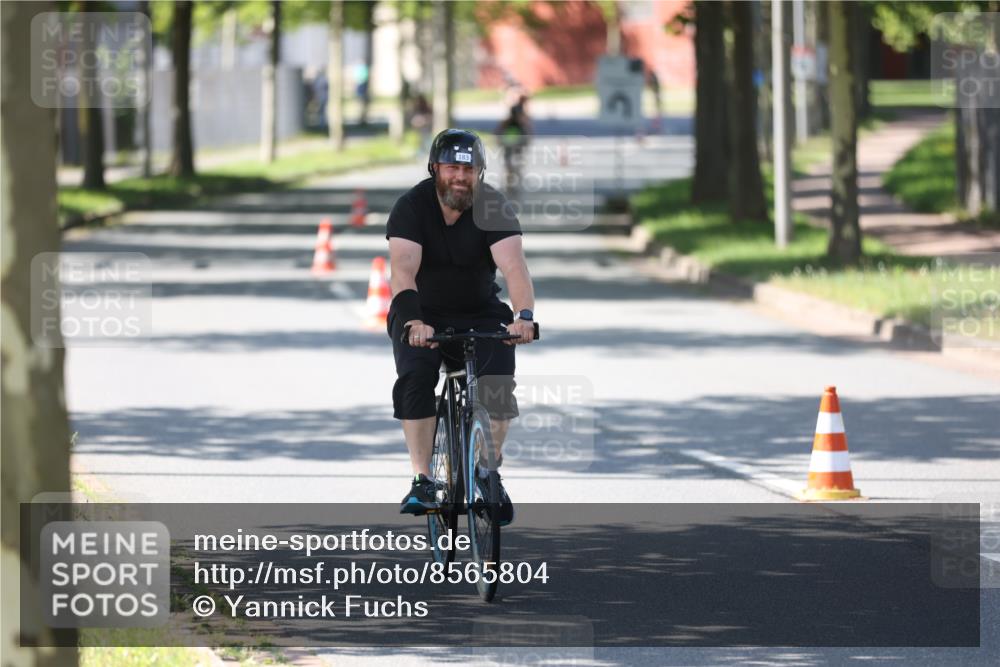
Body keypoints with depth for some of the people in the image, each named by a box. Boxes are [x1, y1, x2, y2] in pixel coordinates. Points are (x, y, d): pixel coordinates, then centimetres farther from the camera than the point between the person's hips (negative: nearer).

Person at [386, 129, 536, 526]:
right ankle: (422, 481, -22)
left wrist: (524, 316, -46)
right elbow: (403, 269, -29)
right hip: (422, 316, -1)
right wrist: (413, 321, -47)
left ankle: (489, 471, 1)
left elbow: (513, 265, -28)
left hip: (479, 314, 1)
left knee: (499, 382, -21)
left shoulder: (493, 208, -14)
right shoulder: (412, 206, -16)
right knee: (414, 378, -27)